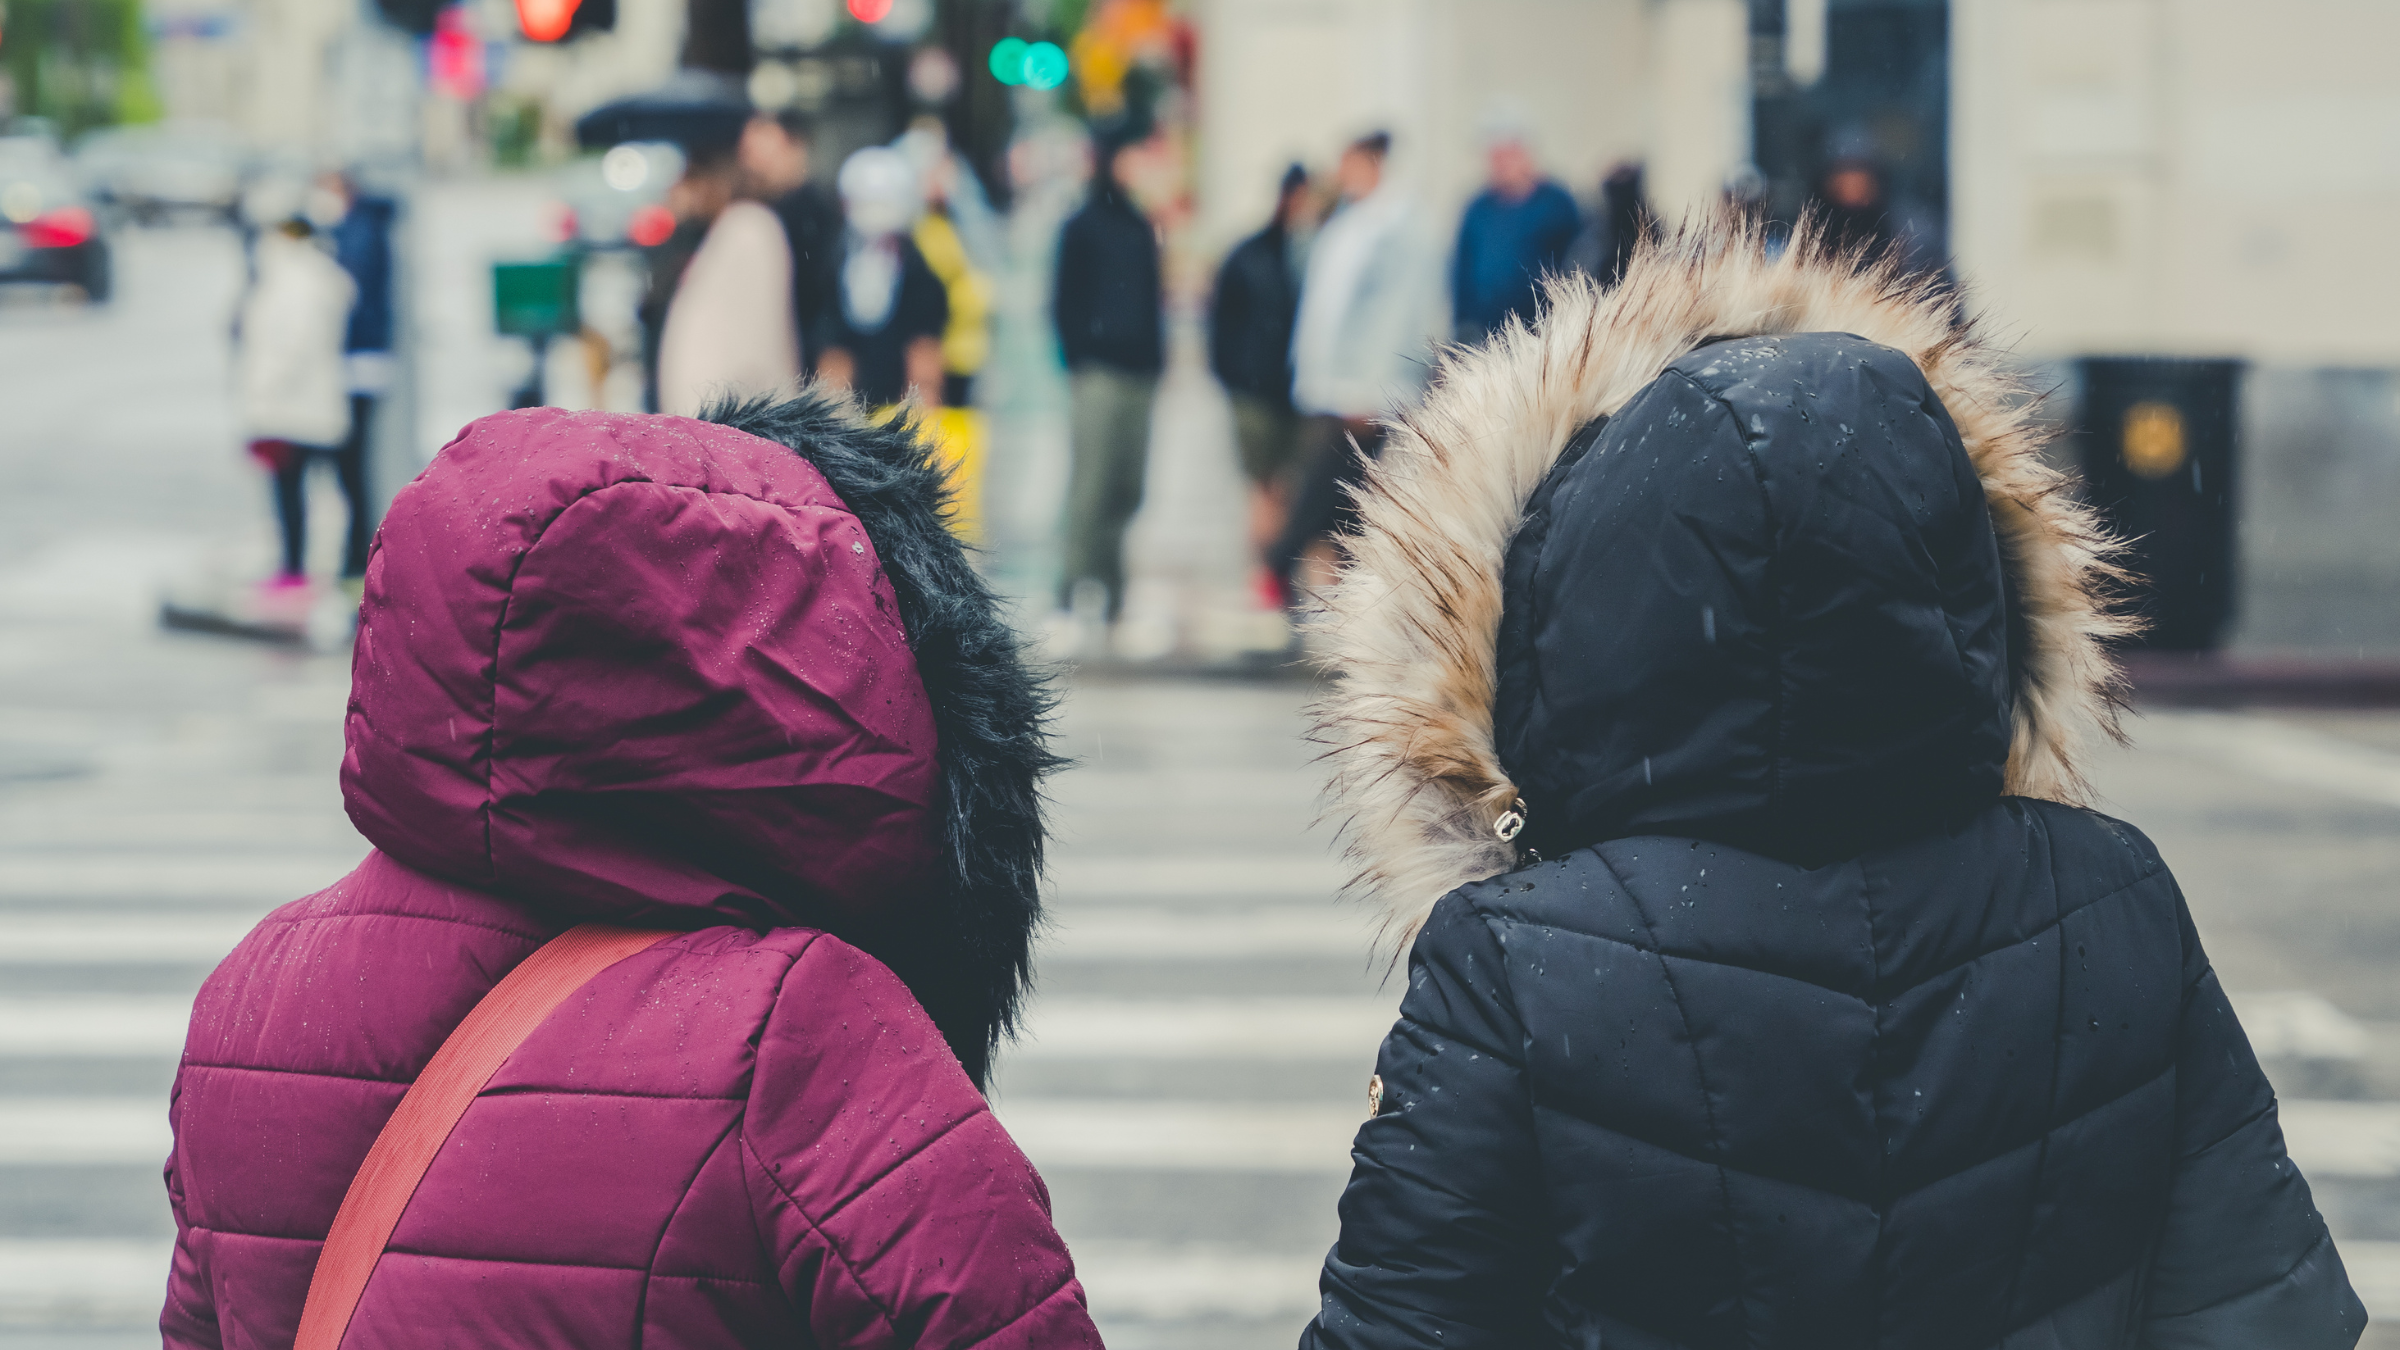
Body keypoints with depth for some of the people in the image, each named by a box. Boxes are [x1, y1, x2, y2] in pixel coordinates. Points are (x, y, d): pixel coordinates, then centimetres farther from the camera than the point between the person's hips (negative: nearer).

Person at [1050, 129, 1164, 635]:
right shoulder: (1083, 227, -1)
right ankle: (1078, 590, -10)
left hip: (1139, 375, 6)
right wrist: (1081, 359, -10)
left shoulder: (1141, 229, 17)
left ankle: (1107, 593, 13)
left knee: (1126, 490, 6)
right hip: (1099, 373, -6)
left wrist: (1155, 355, 11)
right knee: (1092, 484, -11)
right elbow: (1066, 302, -3)